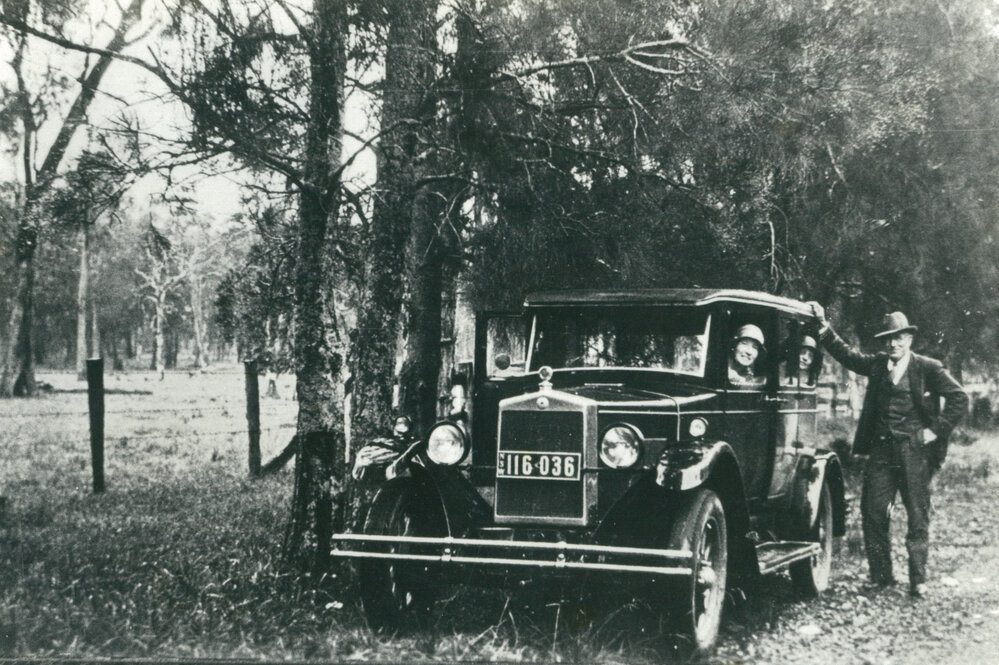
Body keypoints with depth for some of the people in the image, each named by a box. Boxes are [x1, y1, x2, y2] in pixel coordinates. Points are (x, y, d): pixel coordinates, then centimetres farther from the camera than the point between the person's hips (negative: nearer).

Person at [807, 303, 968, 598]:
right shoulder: (876, 364, 11)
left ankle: (918, 581, 9)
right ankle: (881, 577, 13)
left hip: (914, 452, -4)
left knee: (918, 517, 1)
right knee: (873, 514, 2)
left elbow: (959, 398, -4)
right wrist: (823, 325, 7)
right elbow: (845, 353, 17)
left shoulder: (928, 368, -2)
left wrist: (936, 430, -7)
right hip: (881, 451, 4)